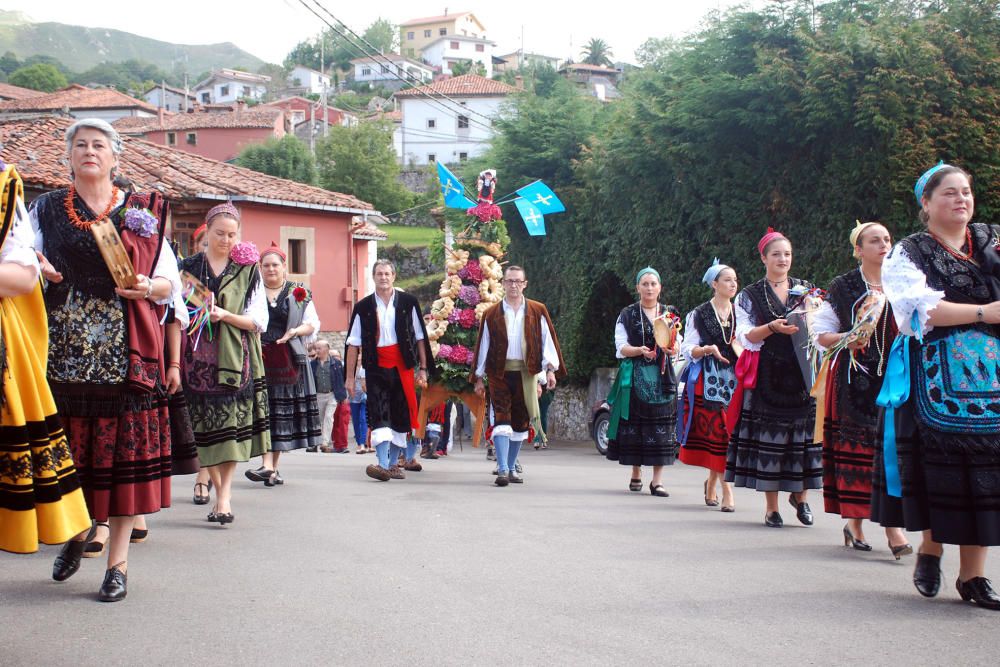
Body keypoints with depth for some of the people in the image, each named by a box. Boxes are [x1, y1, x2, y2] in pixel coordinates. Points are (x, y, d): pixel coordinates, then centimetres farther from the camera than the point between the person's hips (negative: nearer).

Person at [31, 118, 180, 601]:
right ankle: (75, 531, 27)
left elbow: (171, 281, 11)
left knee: (123, 450, -2)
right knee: (67, 447, 2)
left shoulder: (142, 211, 11)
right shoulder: (46, 209, 14)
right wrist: (35, 269, -10)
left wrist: (150, 287, -10)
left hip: (125, 350, -1)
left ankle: (118, 562, 5)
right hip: (63, 348, 1)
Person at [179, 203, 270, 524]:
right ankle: (221, 494, 9)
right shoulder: (189, 267, 9)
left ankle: (224, 494, -9)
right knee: (205, 427, 0)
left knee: (231, 426, -9)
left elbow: (259, 320, 2)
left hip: (235, 358, -1)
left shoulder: (248, 269, 7)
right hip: (199, 357, 1)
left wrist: (225, 315, -13)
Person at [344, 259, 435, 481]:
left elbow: (420, 338, 7)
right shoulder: (363, 307, 3)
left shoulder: (408, 303, 4)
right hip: (377, 369, -1)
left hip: (402, 368, 1)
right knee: (379, 415, -13)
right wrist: (350, 377, 0)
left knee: (401, 417, 6)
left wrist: (423, 369, 3)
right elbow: (354, 344, 3)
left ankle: (393, 464, 18)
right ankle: (382, 465, -19)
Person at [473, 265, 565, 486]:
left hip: (526, 374, 1)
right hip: (499, 373, -1)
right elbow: (483, 346, 8)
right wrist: (479, 377, 8)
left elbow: (547, 340, 2)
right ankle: (502, 470, -14)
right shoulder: (491, 314, 6)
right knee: (502, 420, -10)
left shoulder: (537, 311, 6)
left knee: (520, 423, 8)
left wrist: (550, 369, -9)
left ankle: (511, 468, 20)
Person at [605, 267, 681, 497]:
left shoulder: (670, 313, 13)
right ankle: (636, 474, 14)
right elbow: (621, 347, 0)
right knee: (634, 425, -2)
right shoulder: (627, 315, 7)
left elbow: (677, 344, 9)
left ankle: (657, 480, -5)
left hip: (662, 376, 1)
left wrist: (672, 348, -15)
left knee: (661, 426, -6)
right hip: (635, 377, -1)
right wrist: (640, 350, -19)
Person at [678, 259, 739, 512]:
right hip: (707, 379, -3)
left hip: (733, 378, 3)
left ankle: (712, 483, 16)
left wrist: (739, 347, -1)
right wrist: (708, 350, -16)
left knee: (720, 432, -4)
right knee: (717, 432, -8)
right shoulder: (699, 314, 4)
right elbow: (688, 349, 1)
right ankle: (727, 491, -3)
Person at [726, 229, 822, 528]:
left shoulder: (806, 290, 15)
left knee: (803, 432, -4)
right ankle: (771, 507, 3)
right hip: (767, 376, -2)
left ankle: (800, 494, 16)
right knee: (768, 436, -3)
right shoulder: (750, 295, 9)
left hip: (801, 372, 2)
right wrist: (773, 328, -17)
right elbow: (745, 336, 0)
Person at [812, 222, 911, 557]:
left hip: (894, 376, 3)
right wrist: (847, 338, -14)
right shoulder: (843, 287, 5)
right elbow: (820, 334, 3)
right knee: (856, 447, -5)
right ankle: (854, 522, 1)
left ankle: (891, 524, -1)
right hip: (855, 379, -2)